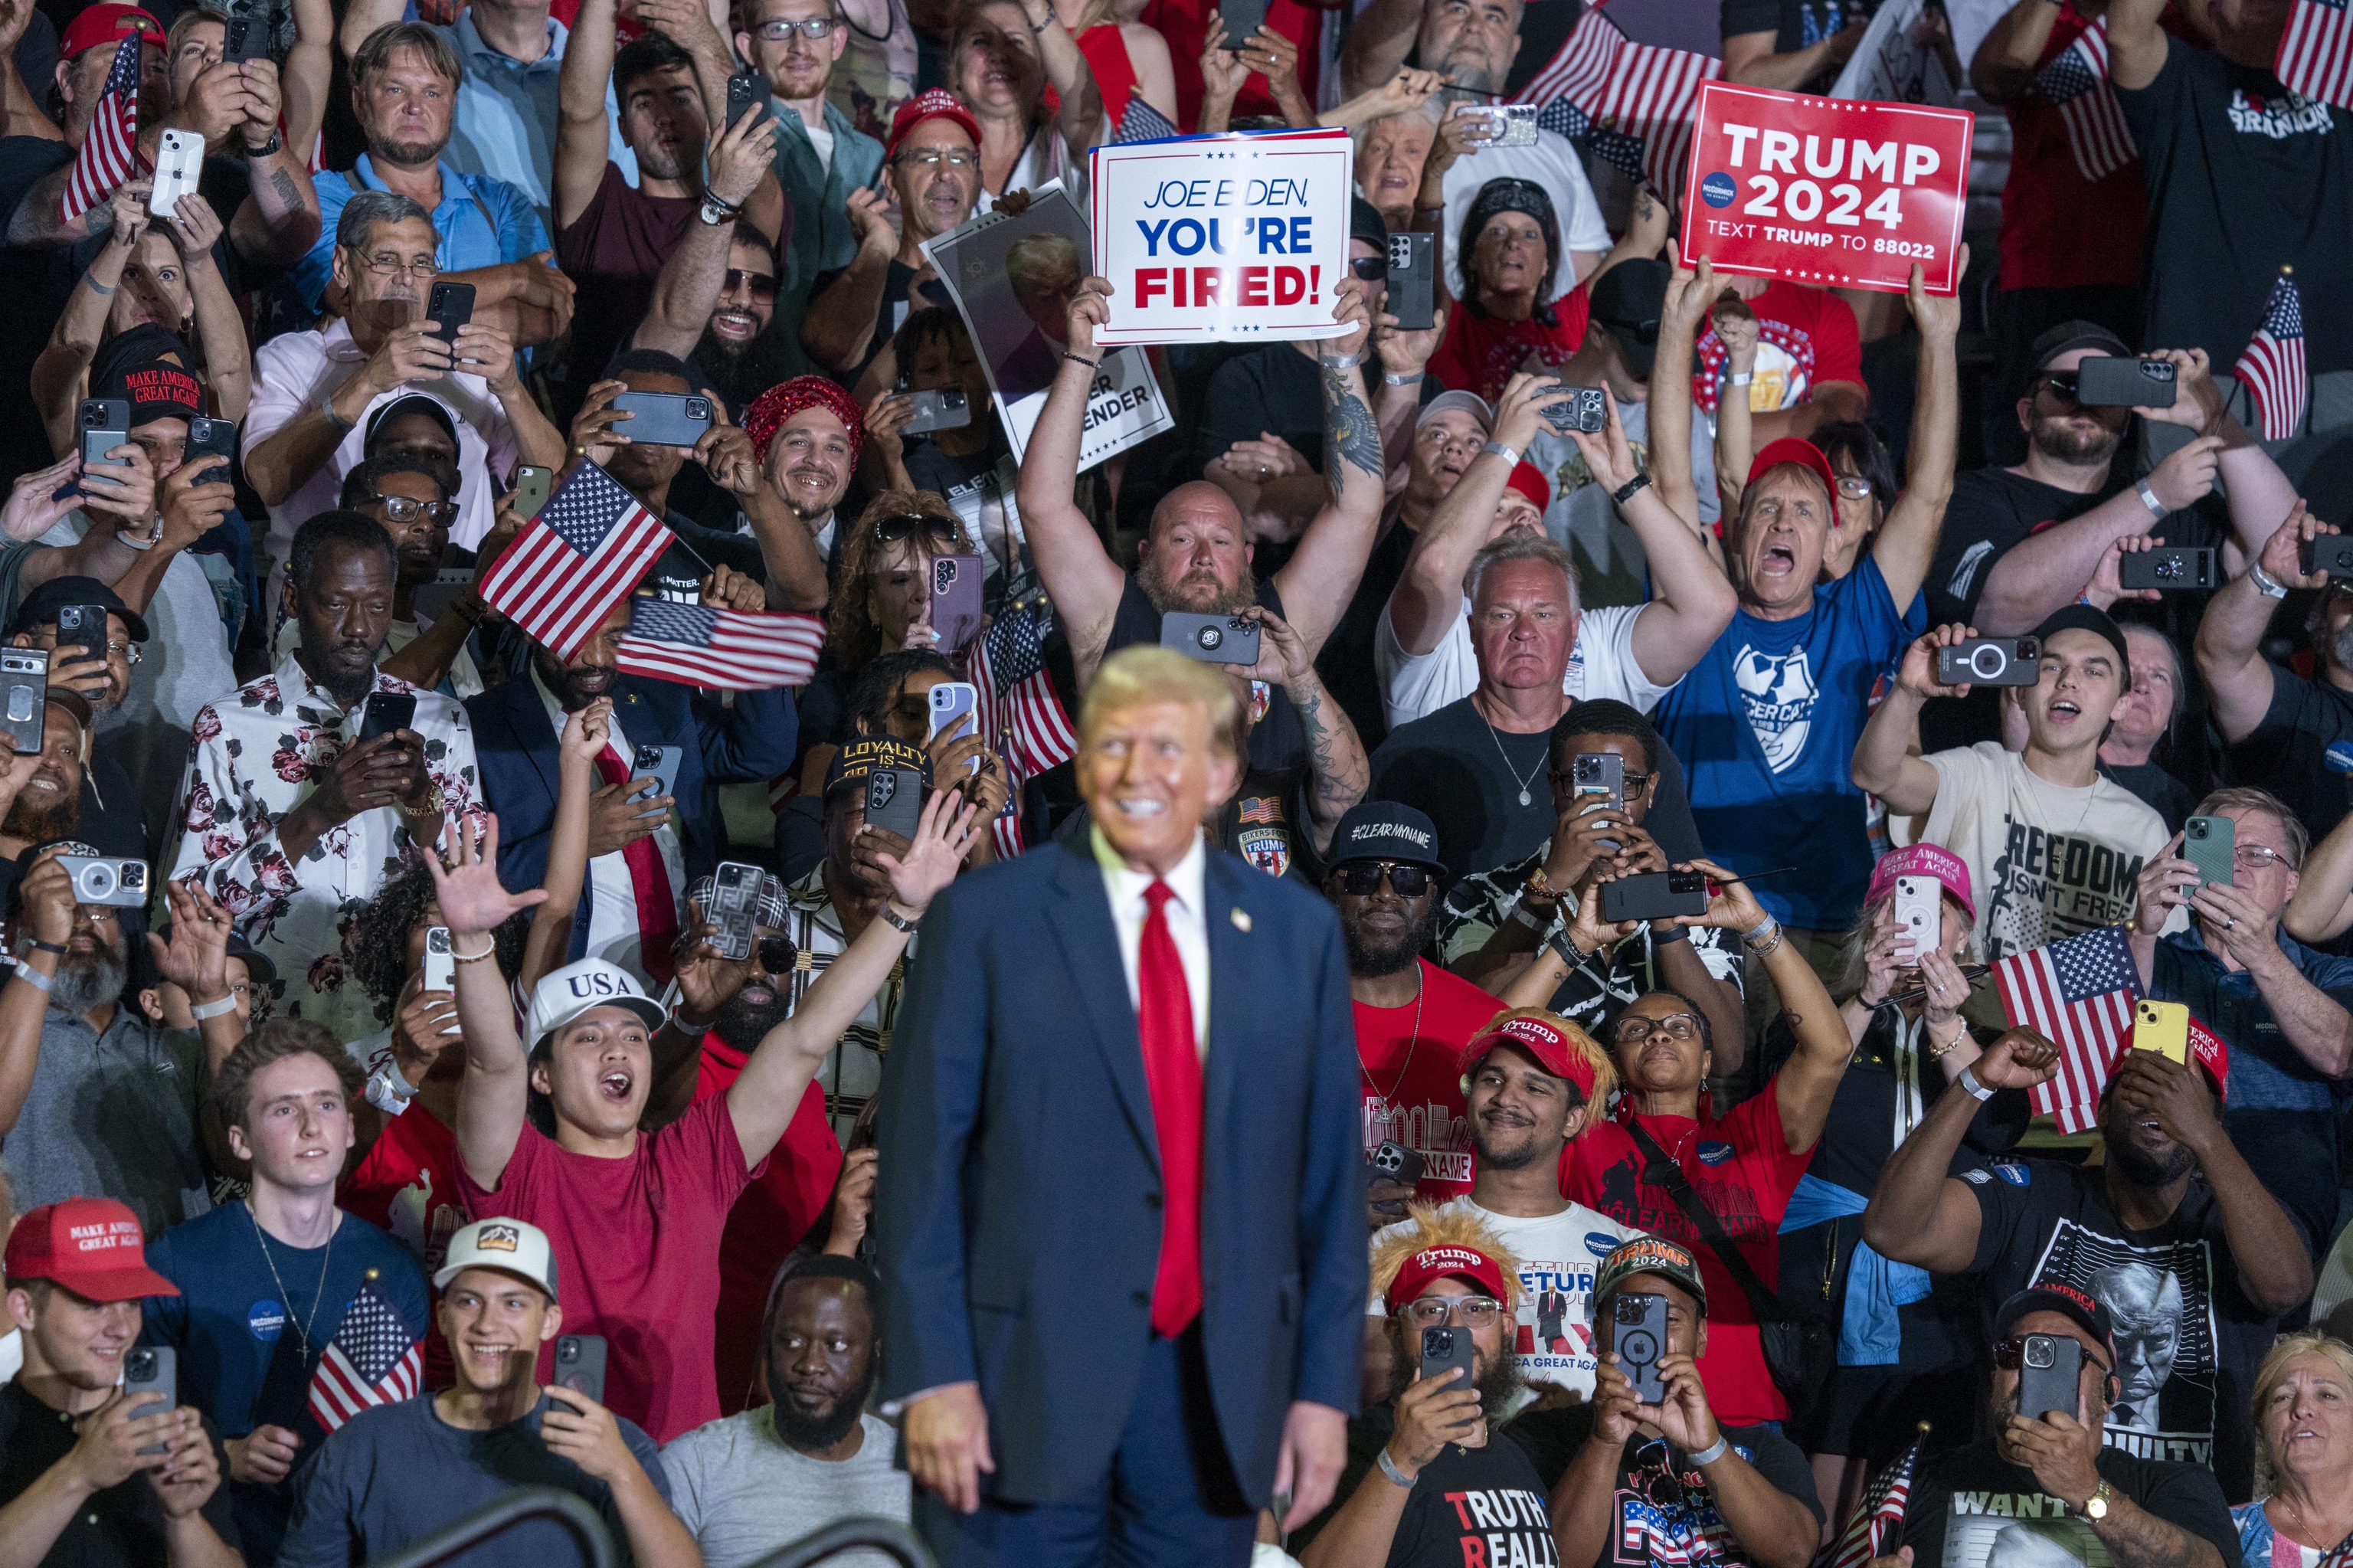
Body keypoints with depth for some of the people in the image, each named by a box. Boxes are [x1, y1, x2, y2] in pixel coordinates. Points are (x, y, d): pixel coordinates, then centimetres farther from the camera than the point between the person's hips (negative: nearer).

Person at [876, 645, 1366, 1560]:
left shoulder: (1298, 934, 9)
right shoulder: (988, 919, 0)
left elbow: (1332, 1176, 9)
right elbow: (920, 1157, -3)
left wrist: (1325, 1386, 4)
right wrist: (933, 1375, -10)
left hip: (1220, 1387, 3)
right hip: (1030, 1380, -3)